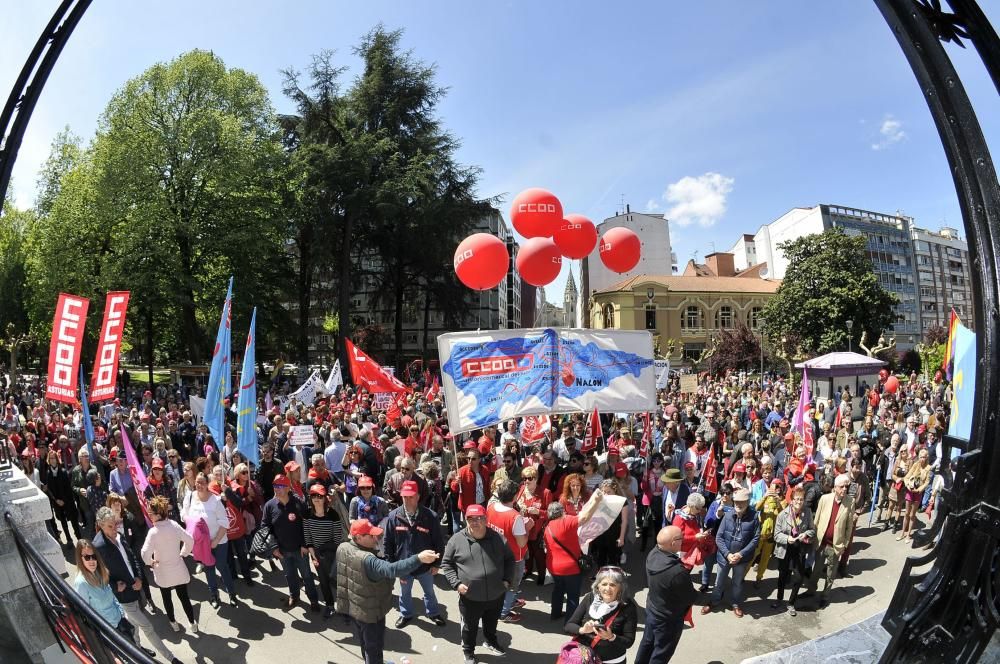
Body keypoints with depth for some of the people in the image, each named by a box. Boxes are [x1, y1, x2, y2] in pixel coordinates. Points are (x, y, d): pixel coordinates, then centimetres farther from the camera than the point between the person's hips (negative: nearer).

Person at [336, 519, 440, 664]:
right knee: (374, 648, 14)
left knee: (365, 643, 30)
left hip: (351, 606, 8)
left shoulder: (342, 548, -10)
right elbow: (391, 569, -52)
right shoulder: (367, 560, -37)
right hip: (369, 612, -8)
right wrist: (418, 558, -60)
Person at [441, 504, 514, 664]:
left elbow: (509, 559, 6)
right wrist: (456, 583, -13)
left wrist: (507, 580, -3)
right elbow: (446, 564, -3)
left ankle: (491, 642, 55)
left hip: (496, 595, 2)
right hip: (470, 597, -2)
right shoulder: (457, 539, -13)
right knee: (470, 627, 18)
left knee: (492, 623, 27)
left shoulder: (497, 538, -7)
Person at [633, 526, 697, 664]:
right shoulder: (678, 572, -39)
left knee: (647, 642, 28)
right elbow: (690, 598, -20)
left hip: (651, 609, 7)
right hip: (668, 619, -6)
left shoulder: (653, 553, -16)